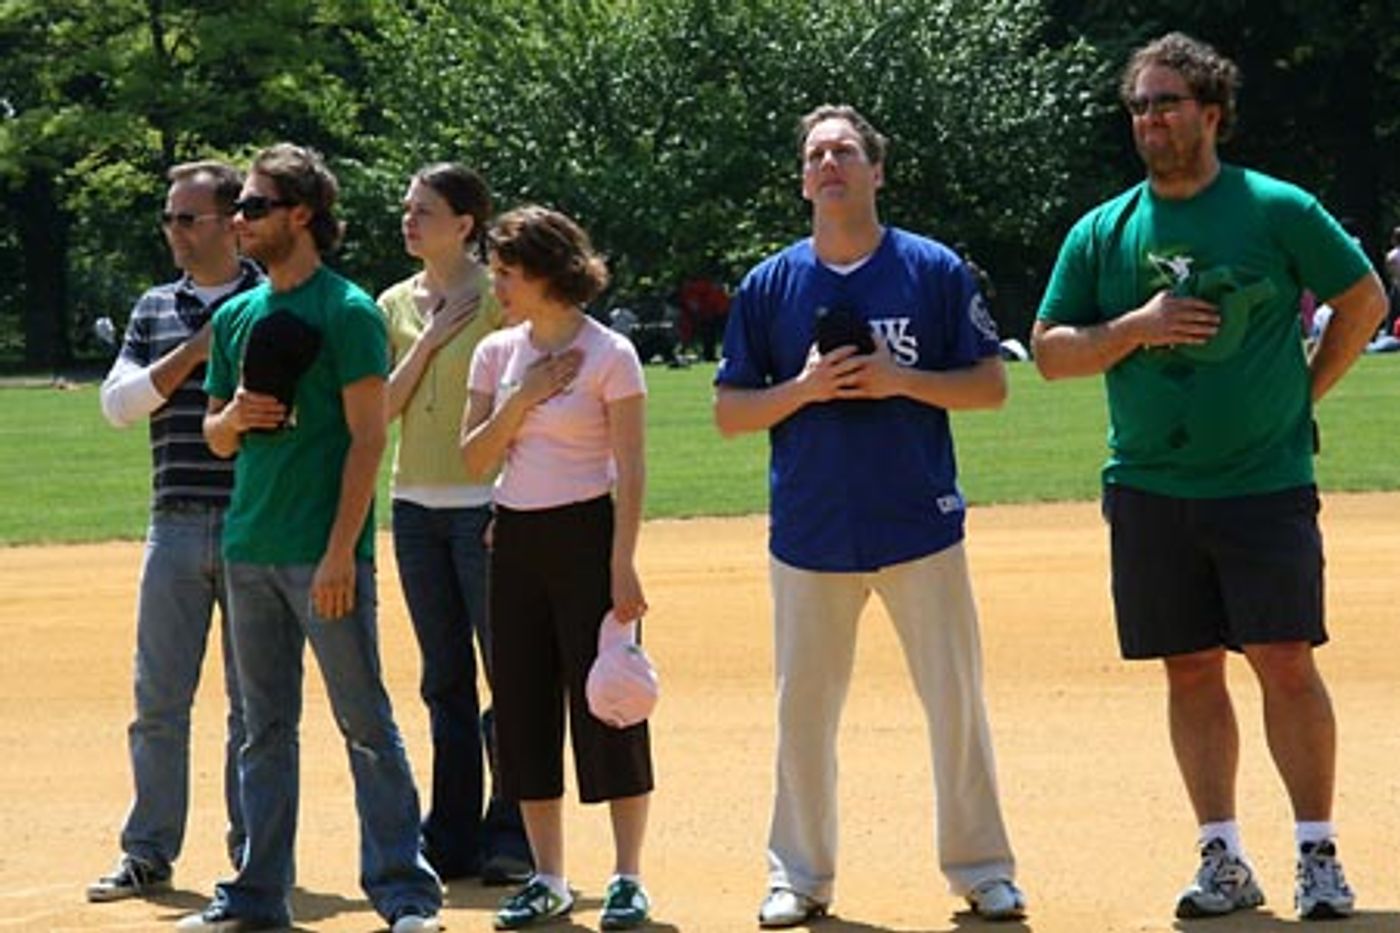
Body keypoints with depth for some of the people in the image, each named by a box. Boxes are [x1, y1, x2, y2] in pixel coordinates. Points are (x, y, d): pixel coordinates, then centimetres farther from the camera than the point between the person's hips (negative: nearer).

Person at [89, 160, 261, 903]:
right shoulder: (156, 310, 13)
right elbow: (117, 402, 2)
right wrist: (193, 353, -8)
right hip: (176, 528, 4)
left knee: (256, 701, 3)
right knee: (157, 698, 5)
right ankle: (148, 854, 11)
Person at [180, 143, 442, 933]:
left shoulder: (346, 311, -7)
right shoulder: (237, 317, 14)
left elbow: (367, 436, -11)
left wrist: (340, 551, -17)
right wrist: (232, 417, -4)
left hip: (324, 553, -7)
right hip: (250, 546, 7)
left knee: (367, 725, -5)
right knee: (266, 729, 11)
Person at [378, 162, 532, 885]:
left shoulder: (497, 298, -5)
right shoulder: (396, 305, 12)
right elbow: (381, 410, 7)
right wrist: (427, 343, -5)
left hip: (485, 506, -6)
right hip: (416, 506, 6)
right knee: (445, 682, 10)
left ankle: (512, 838, 0)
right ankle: (451, 838, 15)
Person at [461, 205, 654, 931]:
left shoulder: (609, 355, -7)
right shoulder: (497, 353, 8)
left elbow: (630, 470, -9)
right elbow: (474, 460, 5)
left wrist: (623, 566, -16)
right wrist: (521, 399, -9)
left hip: (586, 536, -6)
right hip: (515, 543, 6)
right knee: (523, 708, 6)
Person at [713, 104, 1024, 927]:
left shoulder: (935, 271, 1)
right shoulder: (769, 286, 4)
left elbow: (991, 385, 1)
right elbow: (730, 412, 5)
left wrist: (900, 380, -14)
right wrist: (804, 388, -12)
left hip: (921, 527, -1)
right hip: (811, 535, 1)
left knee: (957, 702, 0)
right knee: (803, 709, 5)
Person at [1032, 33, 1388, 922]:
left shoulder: (1277, 210, -1)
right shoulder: (1103, 232, 7)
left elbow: (1364, 298, 8)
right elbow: (1050, 351, 6)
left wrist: (1306, 393, 2)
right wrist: (1137, 326, -10)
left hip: (1266, 482, -3)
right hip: (1149, 490, 3)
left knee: (1286, 664, -7)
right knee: (1191, 671, 5)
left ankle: (1319, 855, 1)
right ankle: (1224, 858, 12)